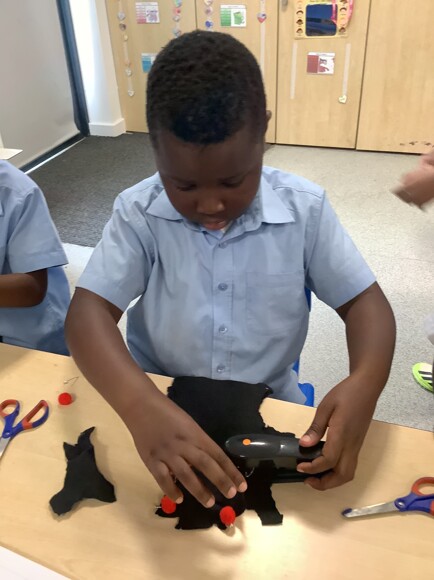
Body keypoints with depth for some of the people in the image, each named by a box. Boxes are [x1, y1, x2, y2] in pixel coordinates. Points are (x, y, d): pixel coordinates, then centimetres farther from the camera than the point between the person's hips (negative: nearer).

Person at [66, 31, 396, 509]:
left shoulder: (304, 208, -11)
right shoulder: (138, 212, -13)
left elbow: (365, 302, -6)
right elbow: (89, 312, -20)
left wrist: (365, 383, -29)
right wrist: (142, 407, -40)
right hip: (161, 404, -1)